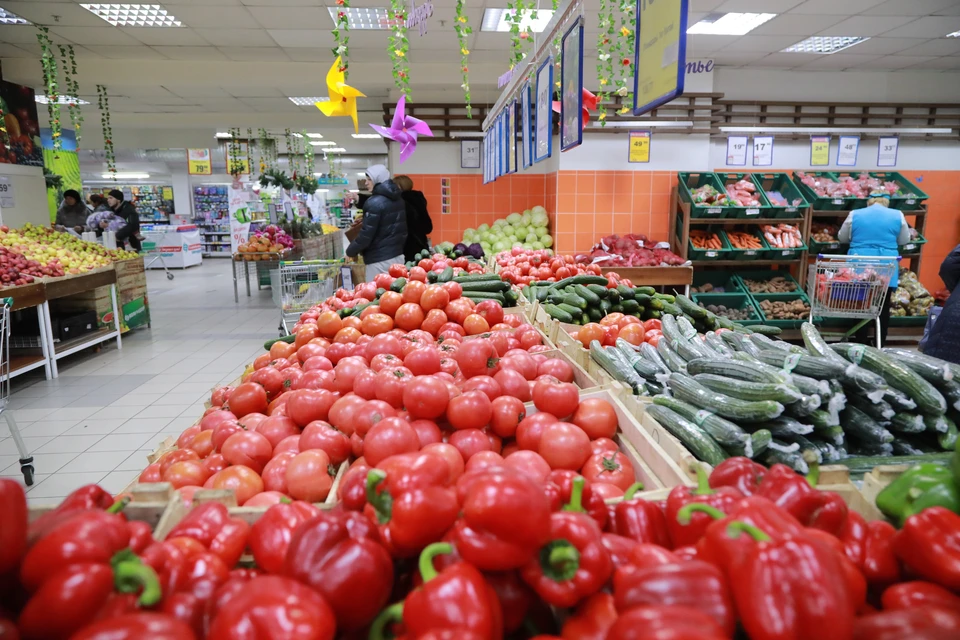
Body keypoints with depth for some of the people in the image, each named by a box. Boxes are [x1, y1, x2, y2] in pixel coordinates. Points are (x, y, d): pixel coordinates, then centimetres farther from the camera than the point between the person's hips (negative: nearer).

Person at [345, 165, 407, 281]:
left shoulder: (375, 203, -16)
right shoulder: (398, 199, 11)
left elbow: (366, 234, -16)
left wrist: (350, 251, -3)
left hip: (379, 259, -9)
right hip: (398, 255, 9)